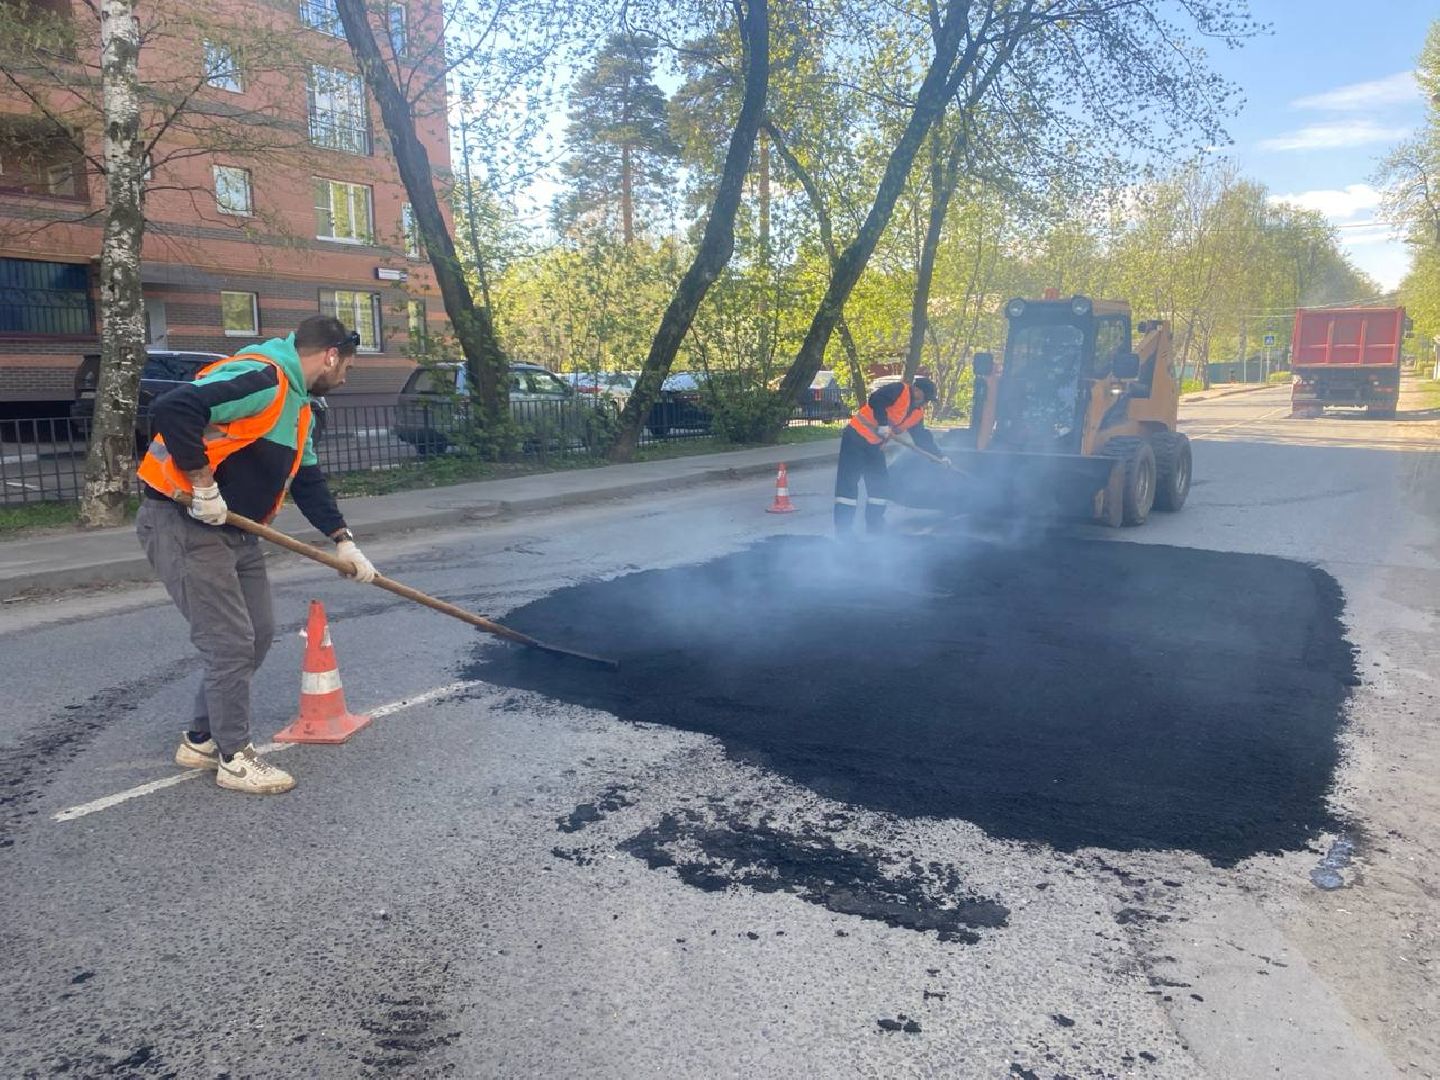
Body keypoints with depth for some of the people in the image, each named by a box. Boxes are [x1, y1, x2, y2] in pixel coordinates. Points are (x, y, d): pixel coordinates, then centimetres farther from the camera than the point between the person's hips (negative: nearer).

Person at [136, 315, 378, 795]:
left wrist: (344, 541, 13)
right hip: (183, 526, -10)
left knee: (257, 634, 13)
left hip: (235, 531, 10)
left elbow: (308, 480, 19)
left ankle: (202, 740, 28)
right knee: (230, 643, -5)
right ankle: (234, 757, 11)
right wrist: (203, 485, -25)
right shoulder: (259, 378, -20)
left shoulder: (296, 404, 14)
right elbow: (171, 409, -32)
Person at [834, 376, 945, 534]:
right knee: (848, 481, -9)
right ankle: (843, 530, -8)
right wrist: (883, 424, -27)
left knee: (880, 484, 7)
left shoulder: (918, 414, 11)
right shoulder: (900, 390, -13)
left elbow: (922, 438, 17)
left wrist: (939, 456, 12)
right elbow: (875, 400, -26)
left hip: (875, 445, 9)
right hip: (856, 436, -9)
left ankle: (874, 529, 16)